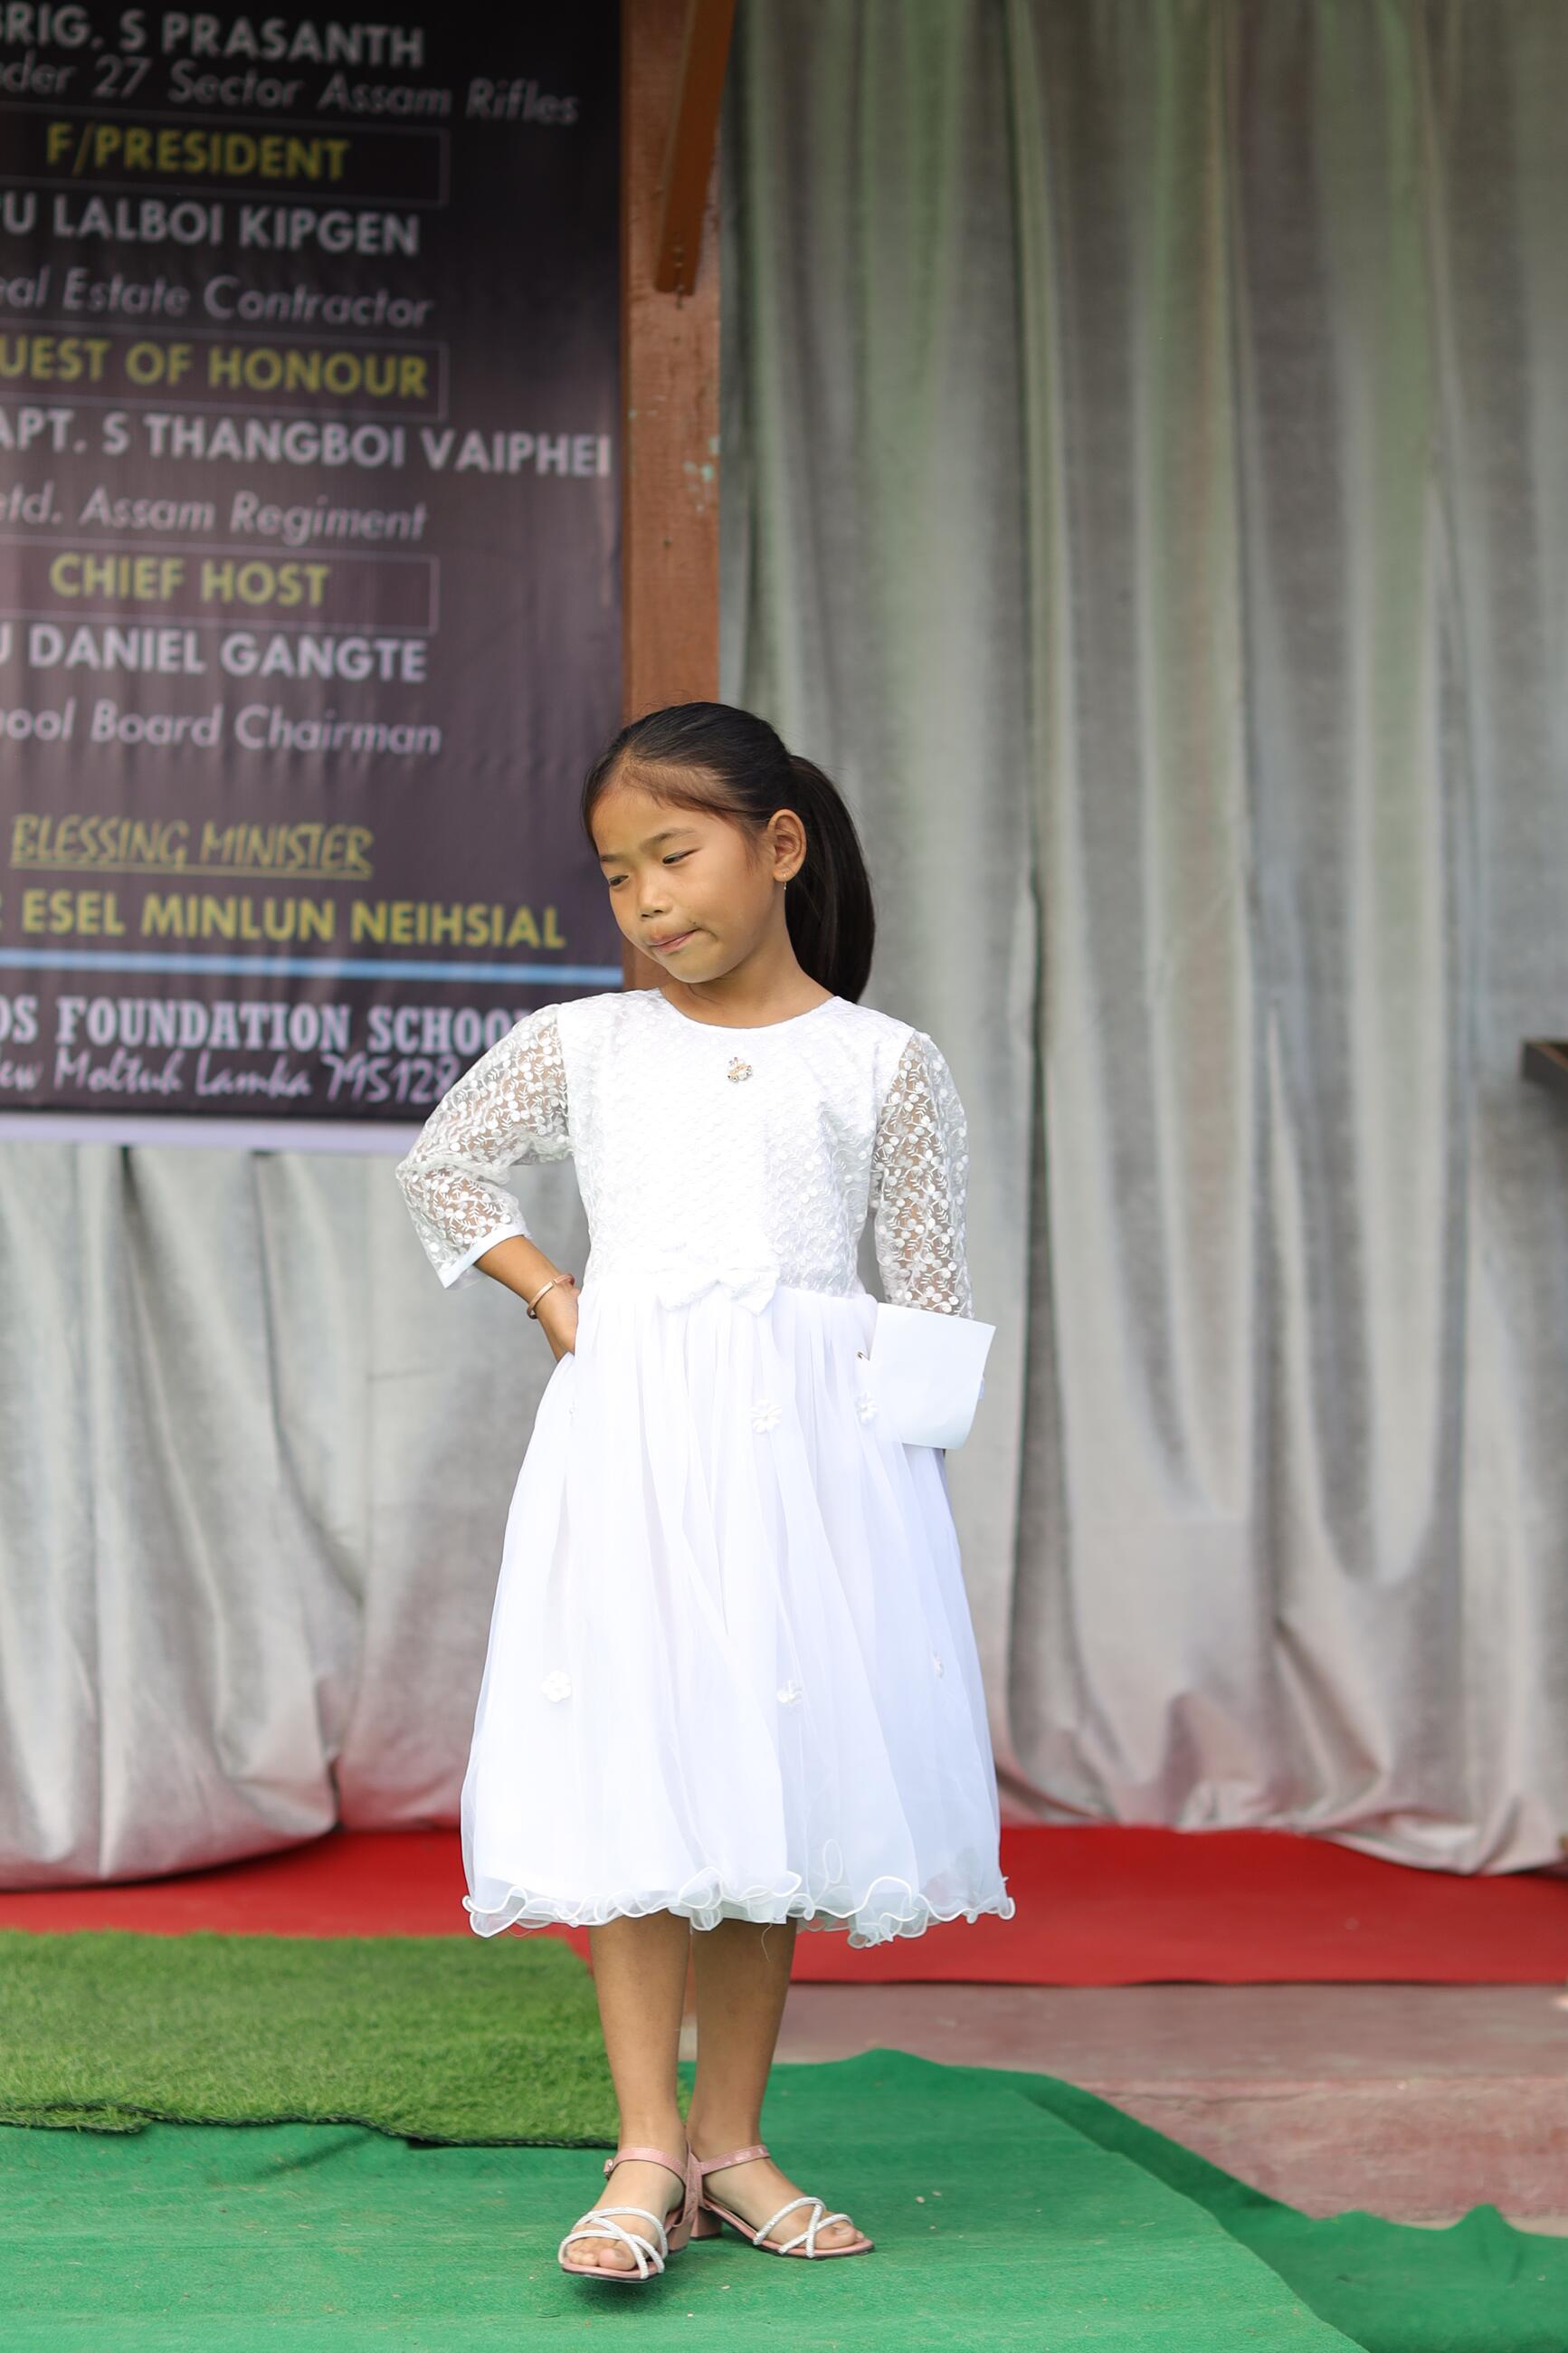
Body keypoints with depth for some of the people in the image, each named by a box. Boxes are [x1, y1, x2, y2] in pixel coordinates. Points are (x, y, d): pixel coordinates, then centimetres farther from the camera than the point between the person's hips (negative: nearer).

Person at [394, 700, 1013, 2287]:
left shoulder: (882, 1064, 6)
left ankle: (731, 2143, 15)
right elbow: (439, 1170, 23)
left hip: (808, 1440, 0)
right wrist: (549, 1294, 10)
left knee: (773, 1781, 4)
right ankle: (648, 2153, -2)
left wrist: (906, 1462, 2)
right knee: (629, 1783, -7)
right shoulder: (582, 1046, 9)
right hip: (628, 1433, 0)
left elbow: (930, 1296, 8)